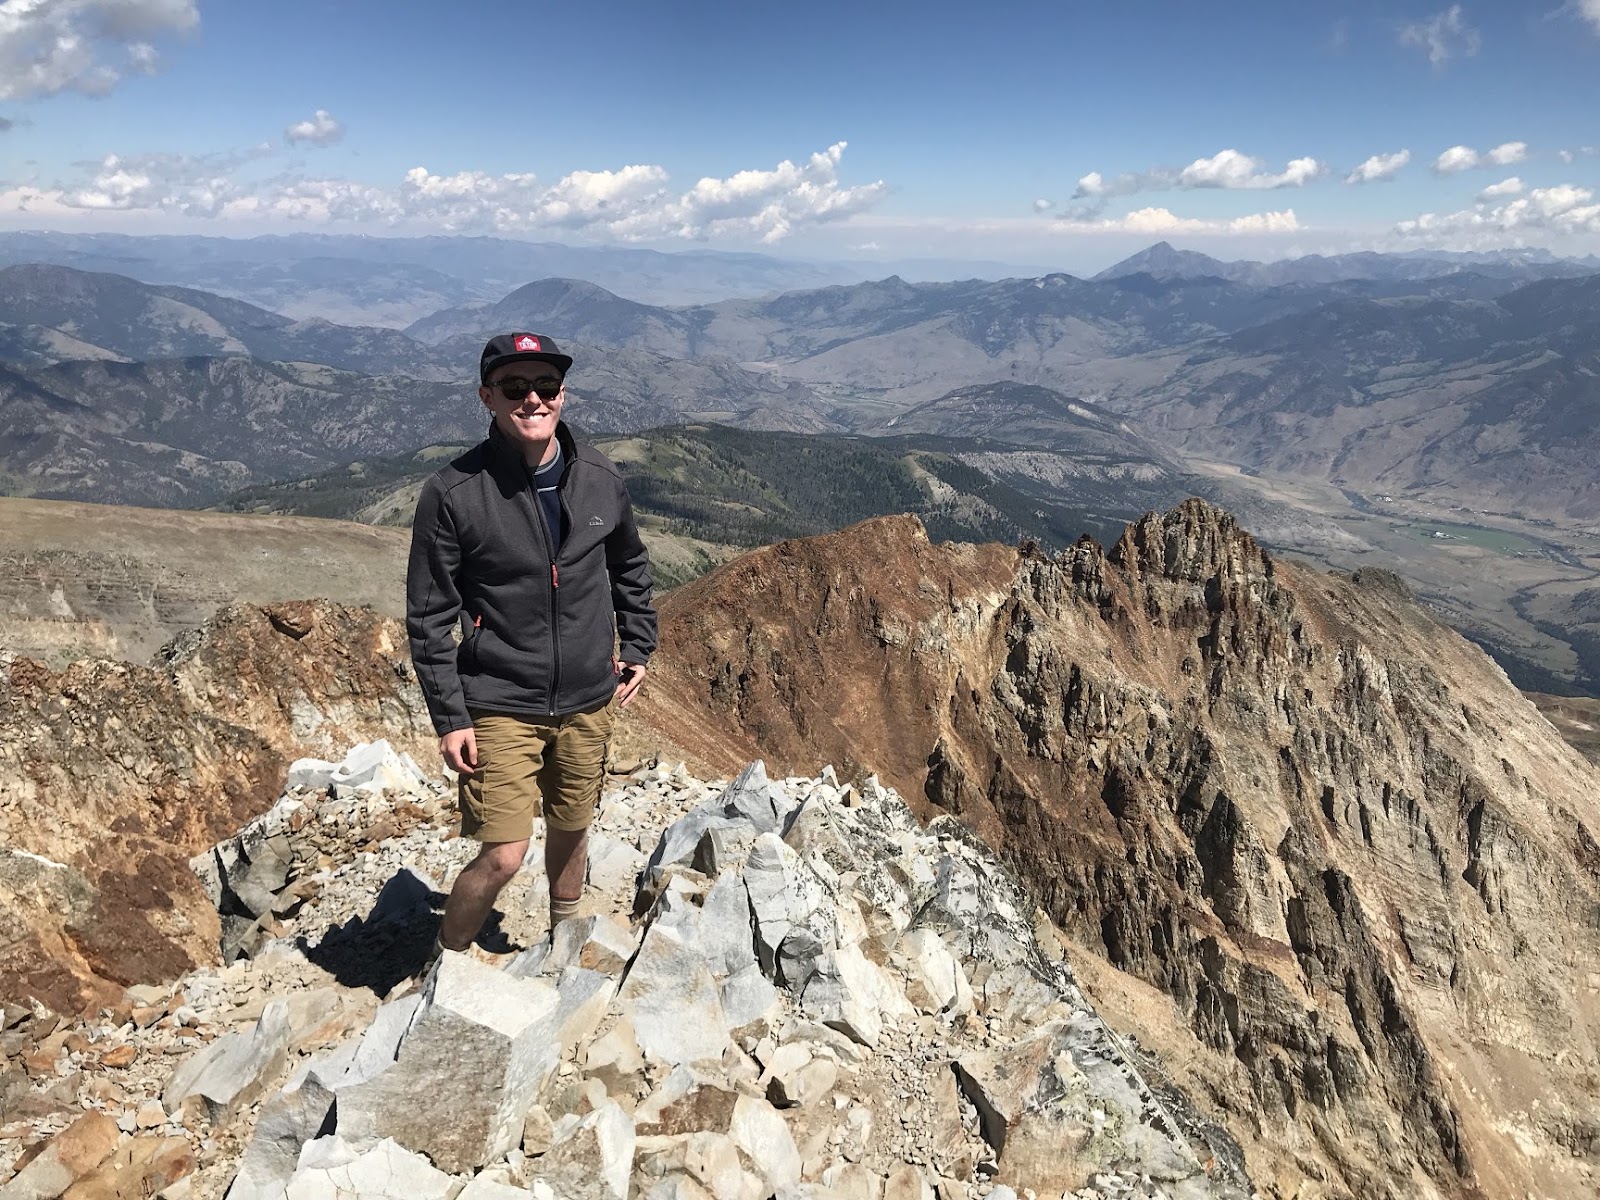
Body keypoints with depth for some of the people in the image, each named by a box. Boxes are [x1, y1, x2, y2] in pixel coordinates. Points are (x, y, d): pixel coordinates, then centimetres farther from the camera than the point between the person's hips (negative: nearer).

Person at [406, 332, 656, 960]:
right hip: (500, 707, -4)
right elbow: (428, 617, -9)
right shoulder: (453, 493, -14)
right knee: (503, 856, -5)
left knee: (571, 830, 20)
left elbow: (630, 567, 16)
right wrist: (449, 717, -11)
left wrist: (639, 646, 14)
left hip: (588, 701, 4)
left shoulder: (601, 478, -2)